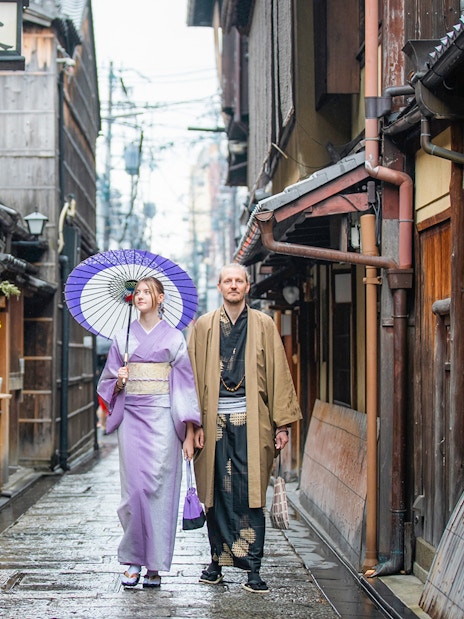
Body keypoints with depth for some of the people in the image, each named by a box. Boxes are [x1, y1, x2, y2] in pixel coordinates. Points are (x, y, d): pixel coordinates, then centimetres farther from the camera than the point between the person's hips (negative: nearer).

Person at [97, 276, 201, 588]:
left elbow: (186, 385, 1)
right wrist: (119, 381, -8)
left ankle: (156, 565, 3)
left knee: (159, 488, -4)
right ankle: (133, 559, 6)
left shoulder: (174, 338, 4)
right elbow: (108, 384, 17)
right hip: (132, 418, 2)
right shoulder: (123, 337, 12)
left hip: (162, 419, -2)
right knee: (134, 487, -5)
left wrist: (189, 433, -5)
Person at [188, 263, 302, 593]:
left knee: (251, 494, -5)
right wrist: (196, 423, 0)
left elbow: (279, 374, 6)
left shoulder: (264, 325, 7)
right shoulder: (203, 326, 10)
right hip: (215, 421, 1)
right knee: (217, 494, 4)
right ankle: (218, 560, 15)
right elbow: (194, 377, 8)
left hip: (251, 421, -1)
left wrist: (282, 423, 0)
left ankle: (253, 568, -3)